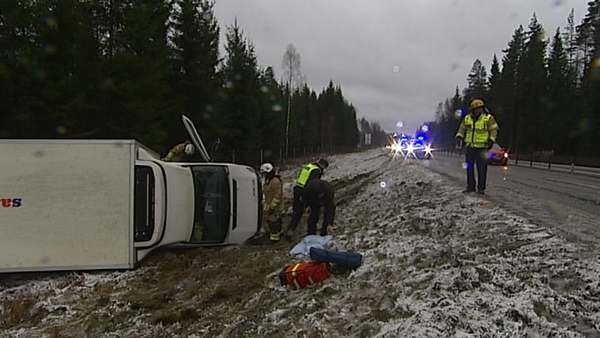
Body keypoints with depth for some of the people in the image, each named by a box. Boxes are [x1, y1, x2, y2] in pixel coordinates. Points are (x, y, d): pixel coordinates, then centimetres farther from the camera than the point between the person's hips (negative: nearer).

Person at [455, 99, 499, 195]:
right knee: (469, 167, 8)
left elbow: (494, 130, 0)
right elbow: (462, 129, 15)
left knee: (482, 168, -1)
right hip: (470, 147, 4)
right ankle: (470, 186, 18)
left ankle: (481, 188, 7)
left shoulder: (488, 118, -1)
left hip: (482, 147, -4)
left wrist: (491, 140, -13)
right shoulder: (467, 118, 9)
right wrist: (459, 137, -2)